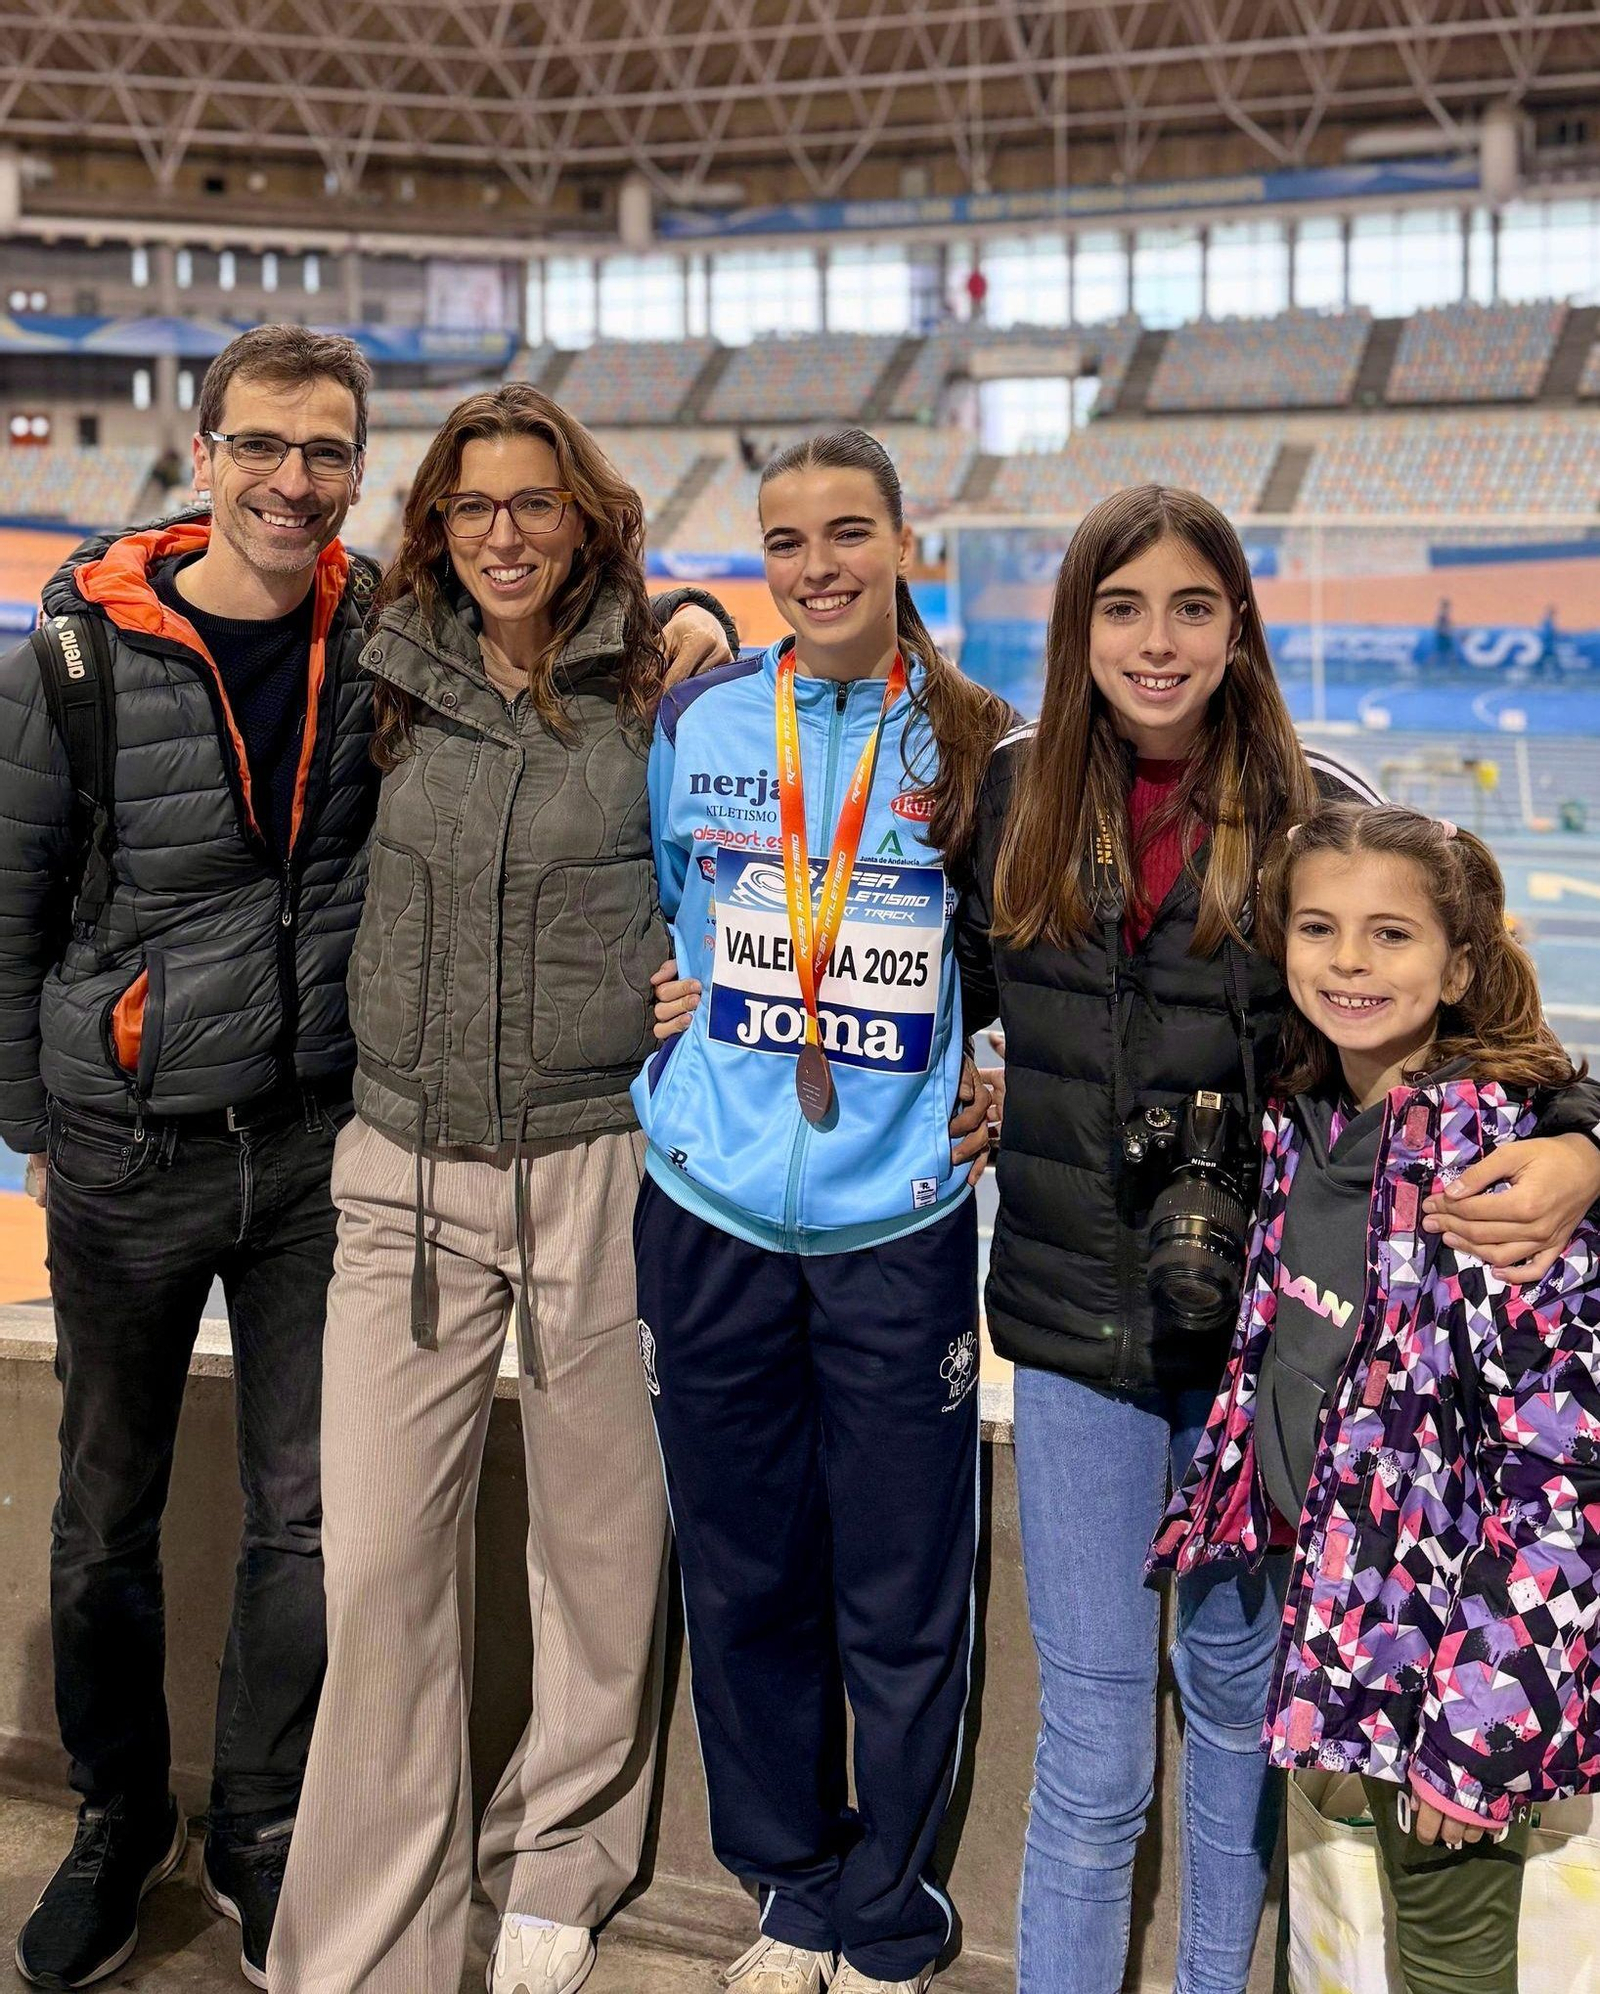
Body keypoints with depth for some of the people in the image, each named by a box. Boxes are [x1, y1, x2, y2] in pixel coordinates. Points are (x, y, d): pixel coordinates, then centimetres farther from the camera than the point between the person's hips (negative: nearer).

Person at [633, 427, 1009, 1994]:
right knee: (744, 1575, 11)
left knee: (903, 1596, 5)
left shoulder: (977, 747, 0)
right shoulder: (695, 721, 4)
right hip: (711, 1212, 2)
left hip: (898, 1218, -1)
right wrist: (656, 993, 3)